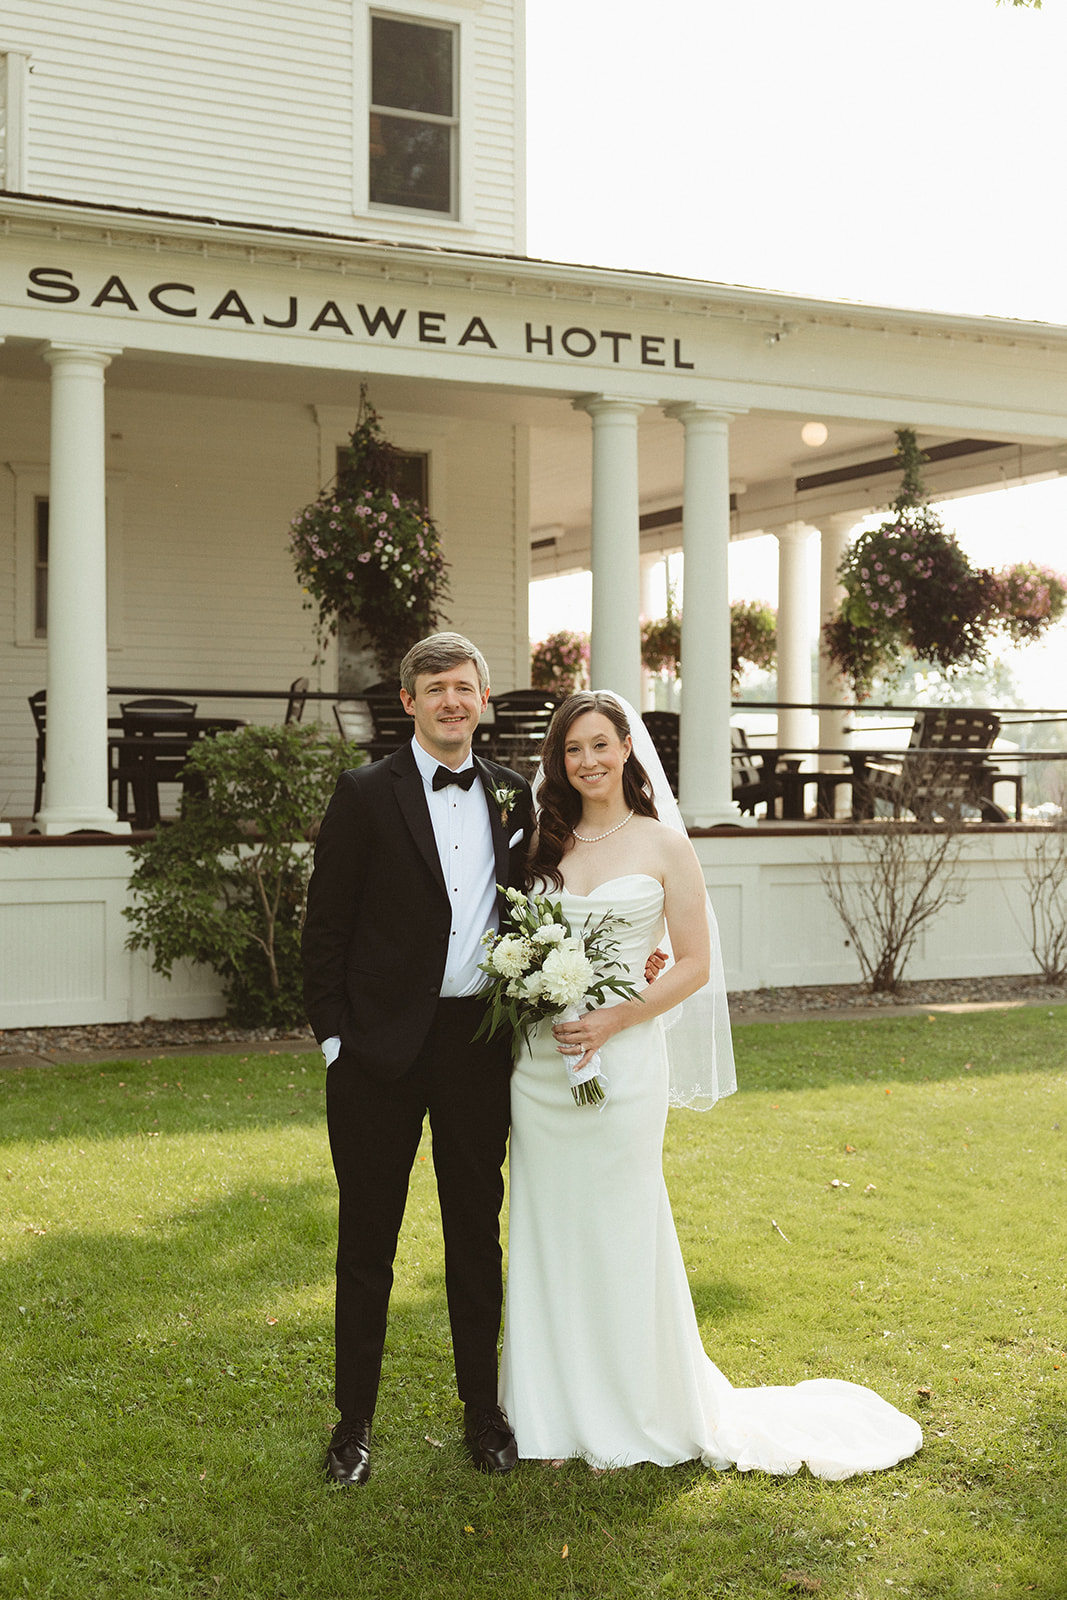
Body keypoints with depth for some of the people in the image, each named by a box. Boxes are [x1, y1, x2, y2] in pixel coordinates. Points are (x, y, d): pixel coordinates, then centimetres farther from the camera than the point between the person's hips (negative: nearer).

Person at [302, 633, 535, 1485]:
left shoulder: (512, 794, 7)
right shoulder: (366, 793, -4)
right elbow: (326, 925, -4)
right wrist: (333, 1035, -8)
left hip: (480, 1040, 3)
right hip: (383, 1049, -3)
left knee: (478, 1233, 13)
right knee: (367, 1241, 7)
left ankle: (484, 1408, 27)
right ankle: (355, 1420, 20)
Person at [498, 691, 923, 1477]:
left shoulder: (663, 844, -1)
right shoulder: (543, 844, 9)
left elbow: (695, 965, -3)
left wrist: (612, 1020, -14)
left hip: (622, 1059, -3)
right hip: (540, 1064, 4)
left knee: (619, 1233, 3)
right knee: (548, 1233, 9)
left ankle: (628, 1416, 19)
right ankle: (558, 1413, 22)